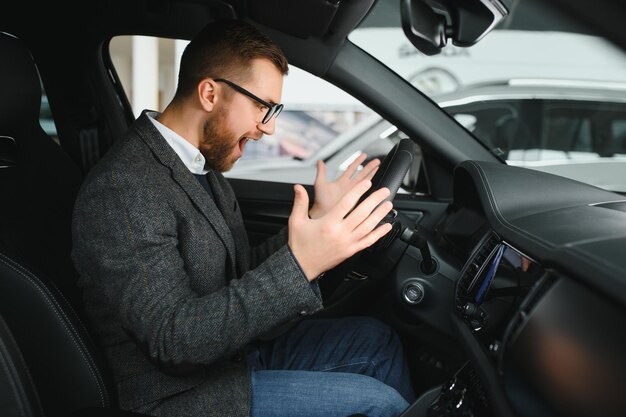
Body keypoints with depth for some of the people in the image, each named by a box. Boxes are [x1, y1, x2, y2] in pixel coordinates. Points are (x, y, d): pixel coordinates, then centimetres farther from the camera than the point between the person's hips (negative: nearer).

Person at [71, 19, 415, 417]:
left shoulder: (202, 165, 4)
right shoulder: (121, 189, -24)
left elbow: (243, 274, 6)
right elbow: (172, 337, -28)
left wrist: (318, 218, -4)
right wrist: (298, 265, -35)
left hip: (235, 351, 9)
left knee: (376, 338, 9)